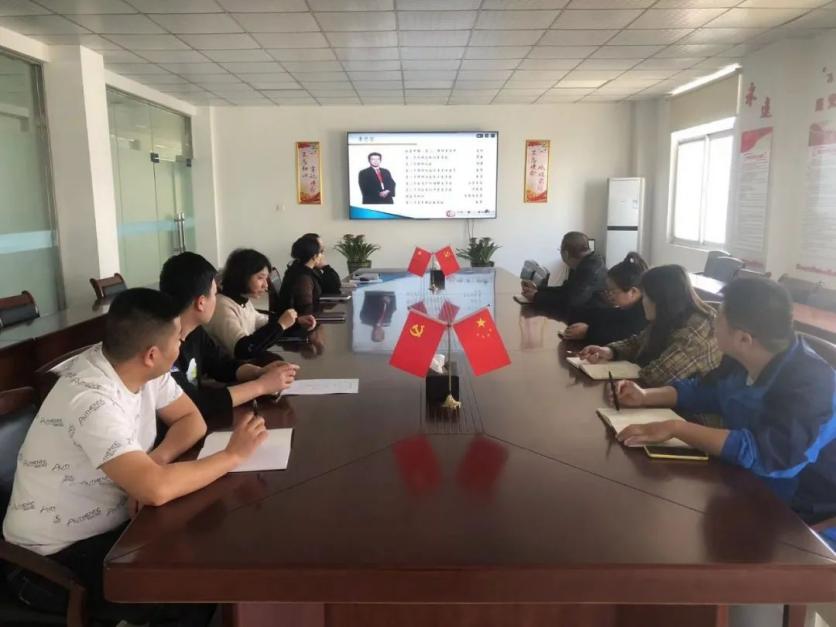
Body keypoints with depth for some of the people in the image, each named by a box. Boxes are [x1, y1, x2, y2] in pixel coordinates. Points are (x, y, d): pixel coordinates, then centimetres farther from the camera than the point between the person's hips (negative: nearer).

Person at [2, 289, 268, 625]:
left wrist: (154, 463, -20)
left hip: (108, 526, 7)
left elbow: (191, 419, 1)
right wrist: (234, 454, -28)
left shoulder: (140, 368, -9)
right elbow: (157, 489, -41)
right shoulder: (92, 401, -33)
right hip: (54, 558, -7)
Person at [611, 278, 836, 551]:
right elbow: (703, 390, 14)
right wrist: (645, 396, -1)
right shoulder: (742, 362, -4)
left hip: (807, 519, -7)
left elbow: (767, 453, -40)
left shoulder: (811, 384, -28)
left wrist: (675, 428, -37)